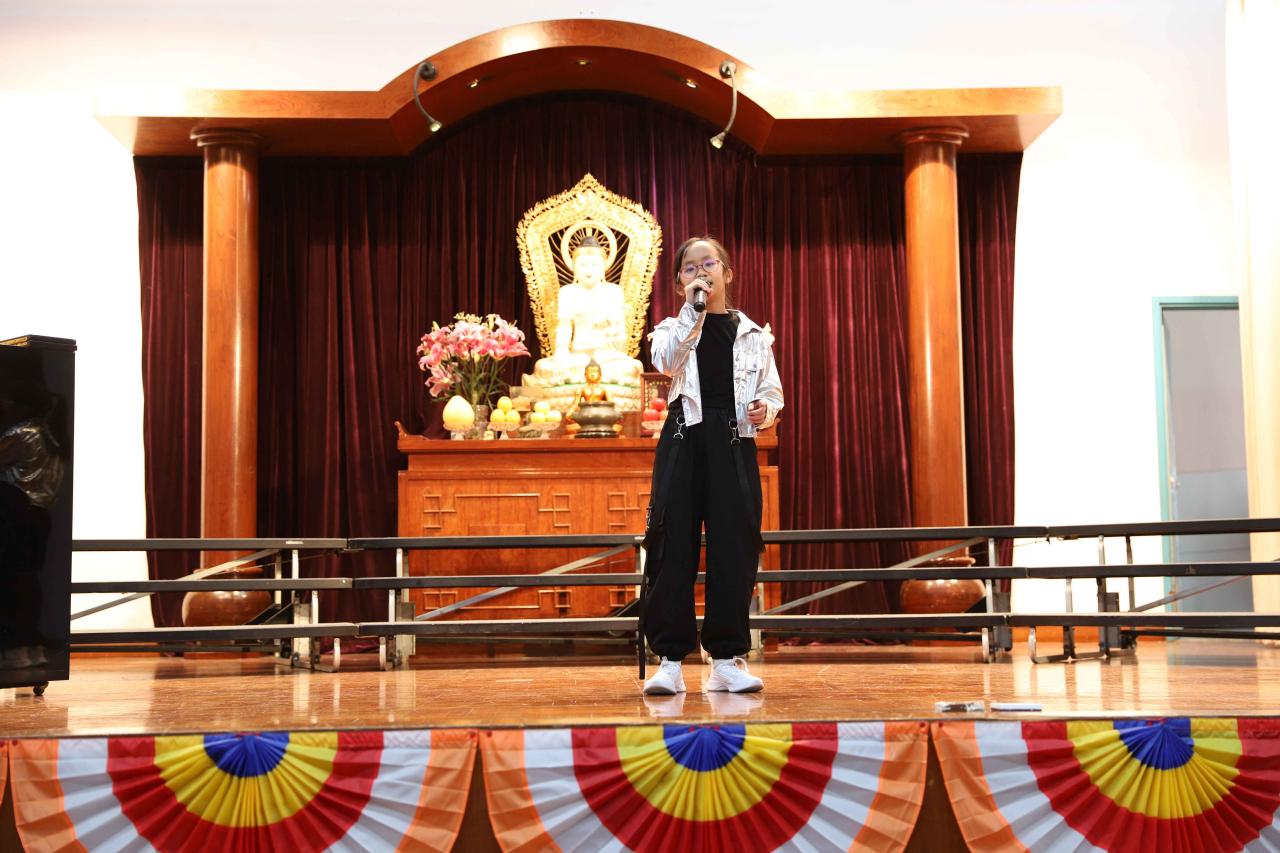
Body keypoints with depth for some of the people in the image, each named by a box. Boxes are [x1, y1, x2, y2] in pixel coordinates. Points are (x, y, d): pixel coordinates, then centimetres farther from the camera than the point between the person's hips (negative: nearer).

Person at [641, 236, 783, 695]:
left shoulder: (752, 334, 14)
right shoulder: (672, 327, 11)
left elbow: (773, 390, 14)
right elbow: (666, 362, -12)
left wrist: (765, 409, -8)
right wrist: (693, 309, -11)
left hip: (734, 441, 1)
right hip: (684, 437, -1)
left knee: (734, 544, -1)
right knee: (673, 542, -4)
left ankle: (727, 657, 8)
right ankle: (670, 658, 1)